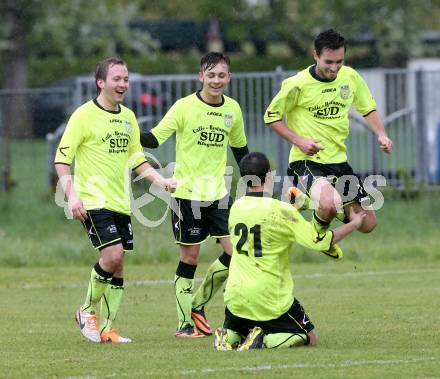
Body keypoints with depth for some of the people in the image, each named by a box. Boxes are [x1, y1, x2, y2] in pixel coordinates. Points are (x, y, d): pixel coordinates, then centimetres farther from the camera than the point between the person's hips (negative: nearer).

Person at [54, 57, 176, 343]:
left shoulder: (128, 117, 13)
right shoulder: (84, 115, -8)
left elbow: (136, 159, 23)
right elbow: (62, 159, -9)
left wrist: (160, 180, 10)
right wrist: (72, 195, -20)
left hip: (121, 202, 7)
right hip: (93, 201, -7)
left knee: (118, 266, 4)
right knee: (113, 254, -19)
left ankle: (106, 328, 12)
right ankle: (88, 311, 0)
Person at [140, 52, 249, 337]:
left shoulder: (232, 109, 6)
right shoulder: (185, 107, -9)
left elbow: (240, 149, 20)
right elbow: (155, 138, -13)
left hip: (219, 193, 5)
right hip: (188, 193, -5)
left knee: (236, 251, -4)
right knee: (190, 255, -1)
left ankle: (198, 304, 15)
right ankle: (185, 323, 8)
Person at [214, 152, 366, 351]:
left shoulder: (236, 207, 0)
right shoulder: (281, 210, -16)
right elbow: (320, 241, -12)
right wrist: (353, 224, 2)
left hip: (235, 296, 5)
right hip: (272, 301, -5)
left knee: (232, 332, 32)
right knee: (310, 338, 13)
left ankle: (227, 338, -4)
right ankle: (266, 340, -14)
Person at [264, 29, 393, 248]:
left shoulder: (350, 77, 1)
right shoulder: (297, 84, -13)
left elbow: (368, 109, 16)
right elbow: (271, 117, -3)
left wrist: (381, 135, -2)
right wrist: (298, 141, -15)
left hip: (338, 160, 6)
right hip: (307, 161, -6)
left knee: (367, 224, 5)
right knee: (331, 203, -36)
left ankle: (314, 200, 28)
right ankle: (320, 229, 1)